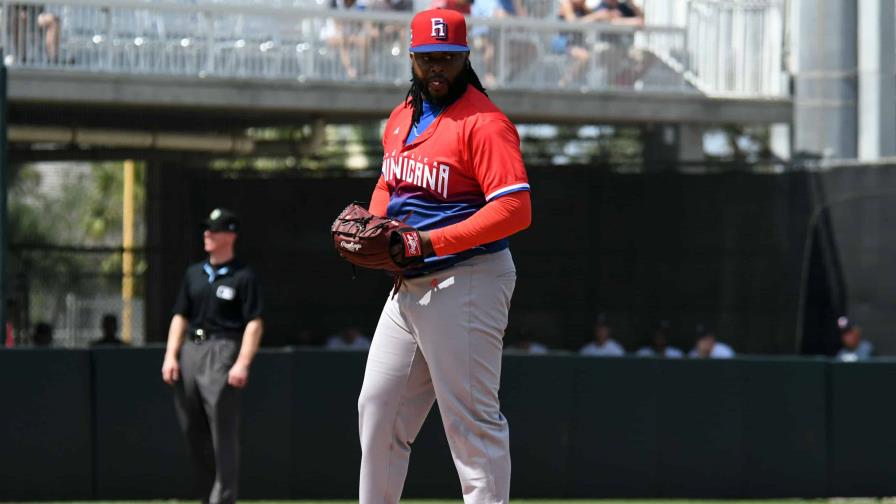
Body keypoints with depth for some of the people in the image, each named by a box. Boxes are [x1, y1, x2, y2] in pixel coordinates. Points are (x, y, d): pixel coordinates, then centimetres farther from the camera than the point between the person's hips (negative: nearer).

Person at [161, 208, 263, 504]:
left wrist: (242, 363, -18)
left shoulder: (243, 277, -2)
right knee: (193, 432, 8)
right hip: (190, 350, 7)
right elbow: (180, 317, 19)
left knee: (222, 434, -10)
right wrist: (171, 355, 6)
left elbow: (254, 323, -8)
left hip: (223, 351, -7)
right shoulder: (194, 274, 17)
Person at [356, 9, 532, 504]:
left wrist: (431, 242, -25)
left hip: (467, 282, -9)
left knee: (471, 418, -10)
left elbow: (515, 208, -22)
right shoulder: (401, 119, 13)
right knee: (377, 409, 13)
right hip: (407, 287, 9)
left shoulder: (483, 122, -13)